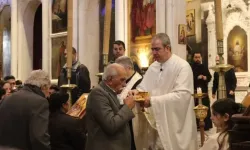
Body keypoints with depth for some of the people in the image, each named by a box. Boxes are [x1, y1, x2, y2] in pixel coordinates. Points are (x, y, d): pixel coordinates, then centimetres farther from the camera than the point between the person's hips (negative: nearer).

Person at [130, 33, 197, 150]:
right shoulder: (153, 67, 11)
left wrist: (153, 100, -26)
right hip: (154, 123, 6)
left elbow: (182, 95, -22)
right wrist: (137, 91, -10)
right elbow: (144, 87, 15)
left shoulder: (182, 66, -12)